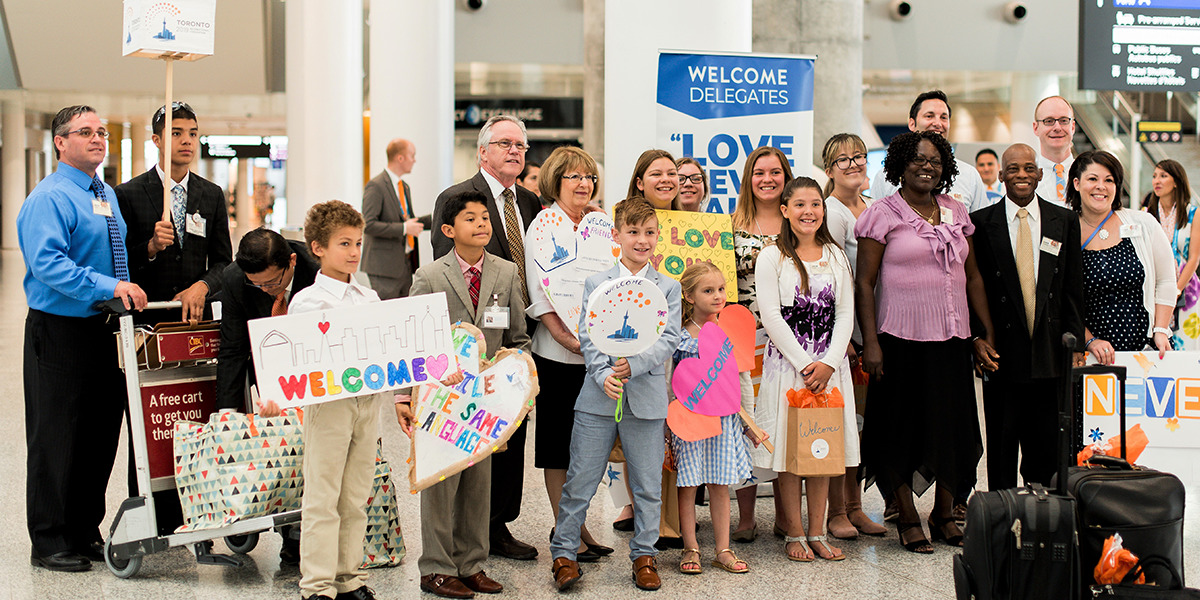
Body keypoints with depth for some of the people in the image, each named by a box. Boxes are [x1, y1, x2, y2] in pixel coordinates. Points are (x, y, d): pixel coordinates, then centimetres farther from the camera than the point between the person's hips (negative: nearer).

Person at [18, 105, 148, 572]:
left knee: (101, 435, 12)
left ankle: (86, 533, 25)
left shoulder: (108, 196, 16)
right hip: (60, 331, -8)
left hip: (105, 329, 8)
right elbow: (47, 263, -23)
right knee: (55, 439, 0)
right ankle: (50, 544, 10)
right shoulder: (49, 198, -11)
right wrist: (108, 286, -29)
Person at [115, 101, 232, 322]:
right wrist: (151, 247, -16)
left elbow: (222, 261, 12)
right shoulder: (127, 194, 2)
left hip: (196, 313, 2)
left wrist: (202, 286, -7)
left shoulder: (213, 194, 13)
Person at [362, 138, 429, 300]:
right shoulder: (375, 186, -11)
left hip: (406, 265, 9)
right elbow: (368, 225, -19)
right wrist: (404, 228, -19)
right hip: (385, 266, -9)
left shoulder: (405, 187, 18)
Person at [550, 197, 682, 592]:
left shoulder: (668, 287, 6)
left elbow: (669, 340, -3)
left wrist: (633, 364, -17)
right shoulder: (596, 284, 5)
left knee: (647, 484, 8)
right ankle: (563, 553, 15)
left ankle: (644, 555, 22)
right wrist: (604, 375, -15)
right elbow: (588, 337, 0)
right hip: (599, 395, 0)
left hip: (646, 396, 1)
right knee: (580, 479, 3)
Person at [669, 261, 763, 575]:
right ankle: (690, 550, 14)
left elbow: (743, 379, 10)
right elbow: (667, 383, -1)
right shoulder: (677, 336, -5)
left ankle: (723, 550, 15)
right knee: (687, 485, 3)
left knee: (720, 486, 8)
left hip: (725, 417, 3)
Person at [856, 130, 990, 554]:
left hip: (952, 339, 5)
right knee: (904, 428, 2)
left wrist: (989, 331, 12)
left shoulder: (956, 212, 12)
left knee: (953, 425, 10)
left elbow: (973, 276, 16)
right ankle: (908, 518, 15)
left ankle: (944, 515, 24)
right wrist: (870, 342, -12)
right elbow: (864, 283, -6)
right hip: (903, 339, -5)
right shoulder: (882, 214, -3)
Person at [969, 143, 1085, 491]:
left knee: (1047, 445, 7)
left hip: (1049, 355, 2)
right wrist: (977, 337, -8)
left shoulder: (1065, 221, 7)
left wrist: (1074, 343, 1)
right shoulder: (981, 223, 1)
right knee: (1001, 445, 5)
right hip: (1001, 354, -2)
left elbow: (1073, 290, 7)